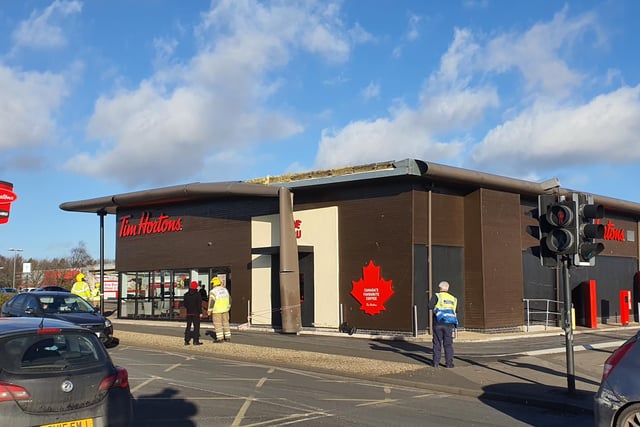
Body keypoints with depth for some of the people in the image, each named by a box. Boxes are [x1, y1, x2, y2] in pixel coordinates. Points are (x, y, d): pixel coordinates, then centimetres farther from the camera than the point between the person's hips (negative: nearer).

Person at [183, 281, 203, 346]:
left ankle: (186, 341, 9)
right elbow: (199, 304, -11)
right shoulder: (197, 294, -9)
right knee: (196, 326, -1)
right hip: (196, 313, -5)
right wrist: (200, 312, -7)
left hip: (188, 313, 5)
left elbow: (185, 304, 9)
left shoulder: (186, 295, 5)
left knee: (188, 326, 11)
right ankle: (196, 341, -4)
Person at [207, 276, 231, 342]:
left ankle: (220, 338, -2)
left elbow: (211, 302, -17)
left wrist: (209, 310, -9)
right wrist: (228, 307, 23)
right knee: (225, 323, 13)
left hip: (217, 310, -6)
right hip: (225, 310, 6)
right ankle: (228, 337, 15)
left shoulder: (213, 291, -14)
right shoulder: (224, 289, 7)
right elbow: (229, 299, 12)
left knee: (218, 324, -1)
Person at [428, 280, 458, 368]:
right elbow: (456, 311, 15)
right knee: (448, 344, 6)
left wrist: (436, 307, 7)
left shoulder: (436, 296, -1)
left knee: (437, 343, 7)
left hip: (438, 324, -2)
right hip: (449, 324, 2)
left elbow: (430, 306, -11)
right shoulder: (453, 298, 11)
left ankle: (436, 362, 9)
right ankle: (449, 363, 3)